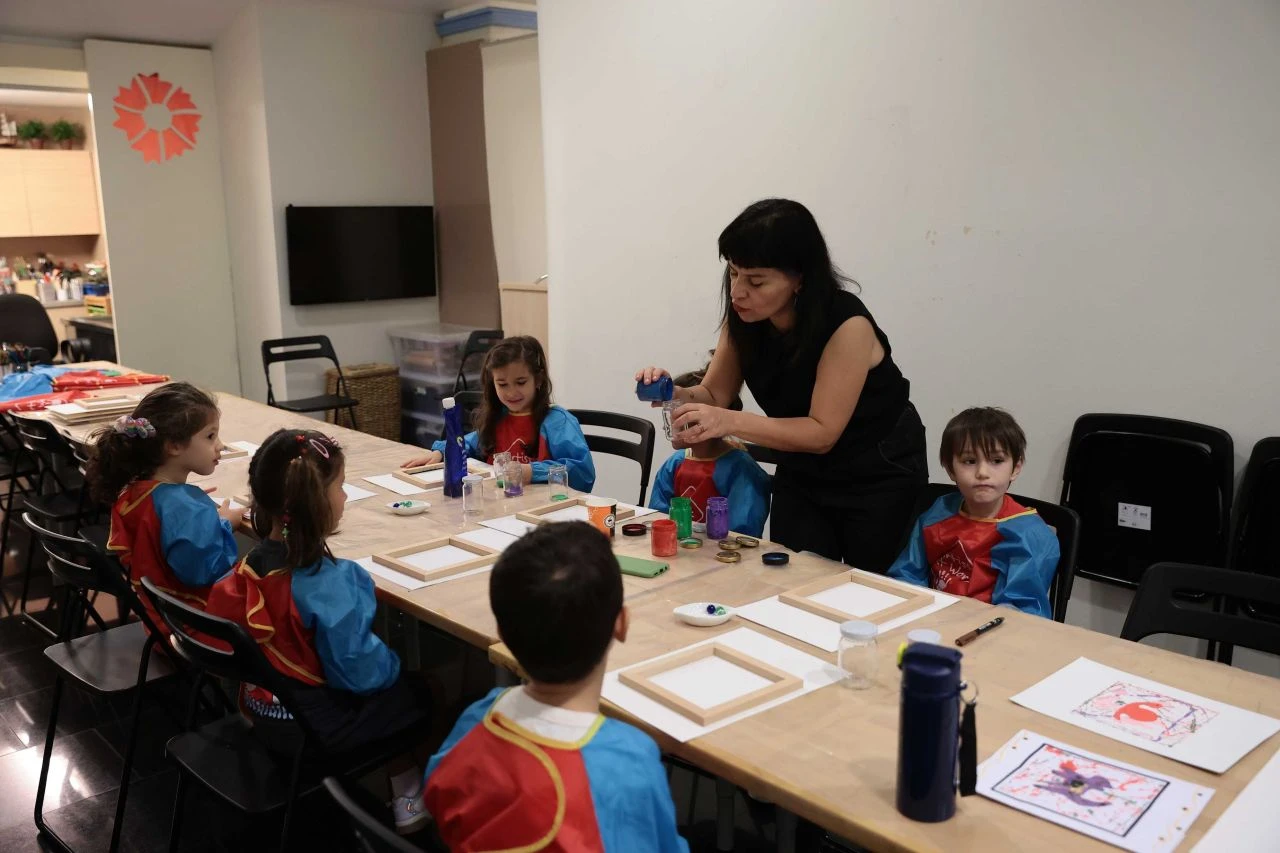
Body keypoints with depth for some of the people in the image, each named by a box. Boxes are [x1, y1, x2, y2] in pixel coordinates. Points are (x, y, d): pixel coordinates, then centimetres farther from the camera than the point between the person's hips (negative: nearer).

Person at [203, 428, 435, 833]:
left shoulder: (254, 564, -7)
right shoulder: (328, 582, -31)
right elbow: (357, 670, -27)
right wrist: (391, 662, -6)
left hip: (264, 710, 7)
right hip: (315, 727, -7)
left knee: (393, 681, 27)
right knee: (416, 692, 17)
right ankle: (407, 796, 31)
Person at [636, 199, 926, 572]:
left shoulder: (848, 325, -30)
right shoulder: (743, 317, -13)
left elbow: (822, 433, -30)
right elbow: (714, 395, -5)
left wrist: (731, 422, -41)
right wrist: (674, 394, -27)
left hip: (879, 475, -4)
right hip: (802, 471, 5)